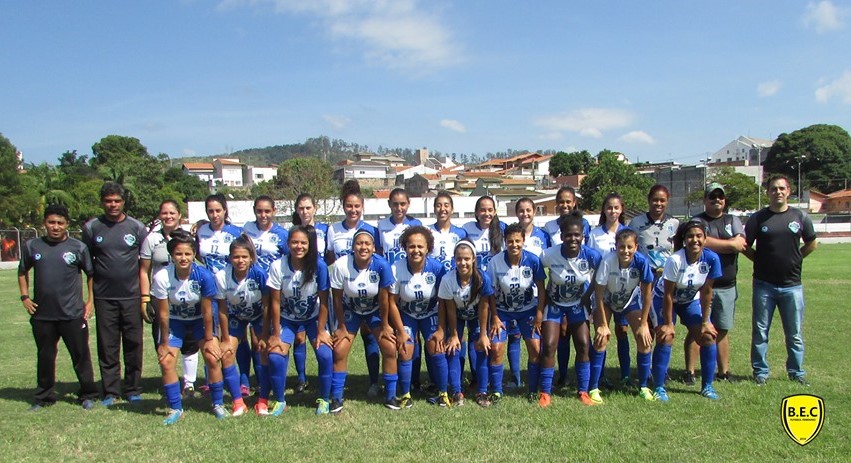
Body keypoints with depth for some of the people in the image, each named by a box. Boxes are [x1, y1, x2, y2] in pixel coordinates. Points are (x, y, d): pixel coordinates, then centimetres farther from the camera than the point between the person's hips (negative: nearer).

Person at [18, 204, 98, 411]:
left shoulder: (78, 247, -2)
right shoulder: (32, 246, 4)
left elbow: (91, 274, 5)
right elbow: (22, 272, 18)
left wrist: (90, 301, 0)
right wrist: (24, 297, 8)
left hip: (73, 314, -2)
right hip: (42, 314, 2)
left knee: (81, 355, 4)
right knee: (45, 357, 14)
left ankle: (88, 395, 16)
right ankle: (43, 397, 28)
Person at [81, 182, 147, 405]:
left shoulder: (137, 227, 2)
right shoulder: (91, 227, 4)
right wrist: (91, 288, 3)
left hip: (132, 296, 0)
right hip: (104, 297, 0)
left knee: (133, 345, 6)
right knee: (107, 347, 5)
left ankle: (133, 389, 17)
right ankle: (110, 391, 16)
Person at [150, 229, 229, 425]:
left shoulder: (204, 275, -28)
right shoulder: (161, 277, -27)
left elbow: (207, 311, -17)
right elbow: (163, 313, -17)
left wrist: (209, 339, -9)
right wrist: (164, 343, -8)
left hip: (199, 319, -1)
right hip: (175, 320, 1)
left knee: (212, 358, -11)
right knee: (166, 361, -10)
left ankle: (218, 404, 8)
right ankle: (175, 408, 9)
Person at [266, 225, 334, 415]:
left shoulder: (319, 266, -22)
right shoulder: (278, 266, -21)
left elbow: (323, 302, -13)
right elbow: (275, 302, -14)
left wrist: (321, 331, -11)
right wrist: (275, 334, -10)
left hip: (313, 318, 0)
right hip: (287, 319, 0)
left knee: (325, 354, -17)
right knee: (275, 355, -18)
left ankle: (324, 399, 4)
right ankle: (280, 400, 4)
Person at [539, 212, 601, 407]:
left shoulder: (591, 255, -23)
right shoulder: (550, 255, -27)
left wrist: (587, 295, -2)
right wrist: (542, 301, -10)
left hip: (578, 304, 1)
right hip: (554, 304, -1)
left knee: (583, 346, -3)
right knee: (549, 346, -8)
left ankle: (583, 391, 11)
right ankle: (545, 393, 3)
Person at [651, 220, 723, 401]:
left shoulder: (711, 259, -21)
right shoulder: (675, 260, -31)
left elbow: (706, 292, -11)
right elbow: (668, 295, -24)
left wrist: (705, 321, -7)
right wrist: (668, 324, -19)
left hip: (691, 300, 4)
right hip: (664, 299, -4)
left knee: (708, 336, -4)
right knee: (666, 337, -17)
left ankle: (707, 386, 12)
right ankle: (659, 388, -7)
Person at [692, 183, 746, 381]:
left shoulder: (733, 220, 14)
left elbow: (740, 244, -3)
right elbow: (700, 242, -18)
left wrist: (713, 244, -6)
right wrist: (730, 244, -7)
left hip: (727, 286, 4)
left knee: (722, 330, 10)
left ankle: (724, 372, 18)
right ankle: (690, 371, 3)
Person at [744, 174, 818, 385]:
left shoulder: (800, 217, 3)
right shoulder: (757, 218, -1)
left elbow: (812, 243, 15)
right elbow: (745, 247, 4)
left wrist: (794, 259, 9)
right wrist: (762, 261, 0)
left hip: (792, 285, 1)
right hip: (764, 285, -1)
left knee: (795, 333, 9)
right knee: (760, 332, 6)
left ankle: (796, 372, 23)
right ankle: (760, 372, 17)